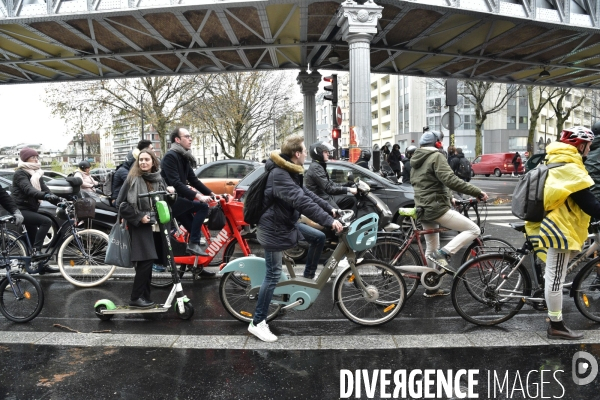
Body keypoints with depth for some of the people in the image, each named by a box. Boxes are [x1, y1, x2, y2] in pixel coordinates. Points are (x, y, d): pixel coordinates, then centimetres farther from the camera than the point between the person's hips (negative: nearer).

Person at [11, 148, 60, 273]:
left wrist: (58, 200, -13)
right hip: (20, 209, -9)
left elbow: (44, 188, 4)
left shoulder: (36, 173, 13)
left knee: (34, 238, 12)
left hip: (30, 209, 9)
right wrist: (46, 196, -46)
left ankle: (42, 265, 17)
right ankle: (36, 251, -22)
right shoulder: (20, 173, -13)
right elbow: (28, 190, -29)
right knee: (46, 221, -26)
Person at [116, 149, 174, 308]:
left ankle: (144, 296, 14)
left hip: (155, 225, 5)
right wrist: (139, 217, -13)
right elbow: (121, 203, -7)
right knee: (146, 261, -14)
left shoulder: (159, 179, 10)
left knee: (148, 262, 6)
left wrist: (169, 192, -1)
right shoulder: (133, 179, -5)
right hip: (140, 226, -5)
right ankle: (136, 297, -5)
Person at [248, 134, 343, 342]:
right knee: (273, 275, -4)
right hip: (274, 230, -10)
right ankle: (257, 323, 6)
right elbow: (302, 202, -34)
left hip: (287, 224, 10)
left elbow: (307, 193, 10)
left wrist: (330, 209, 3)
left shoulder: (290, 172, 7)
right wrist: (329, 220, -34)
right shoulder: (279, 175, -26)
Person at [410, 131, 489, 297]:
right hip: (437, 207, -9)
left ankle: (431, 287, 23)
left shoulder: (415, 159, 16)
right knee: (474, 229, -5)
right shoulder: (436, 156, -11)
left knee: (431, 249, 17)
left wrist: (447, 195, 27)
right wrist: (478, 192, -22)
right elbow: (451, 180, -23)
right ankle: (443, 253, -14)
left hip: (423, 208, 9)